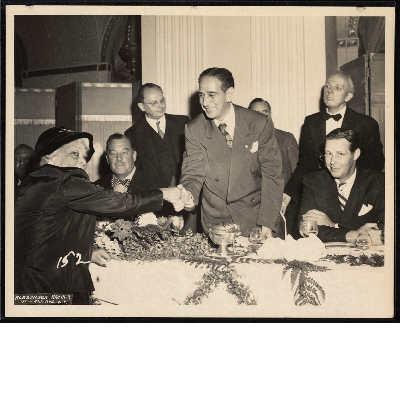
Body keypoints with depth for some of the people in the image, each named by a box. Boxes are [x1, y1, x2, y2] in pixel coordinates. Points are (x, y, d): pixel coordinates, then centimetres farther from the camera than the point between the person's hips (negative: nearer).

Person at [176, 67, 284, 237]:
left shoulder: (259, 125, -9)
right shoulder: (194, 130, -4)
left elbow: (272, 174, -6)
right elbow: (193, 173, -4)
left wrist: (267, 223, -12)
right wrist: (189, 193, -29)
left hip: (253, 217, -1)